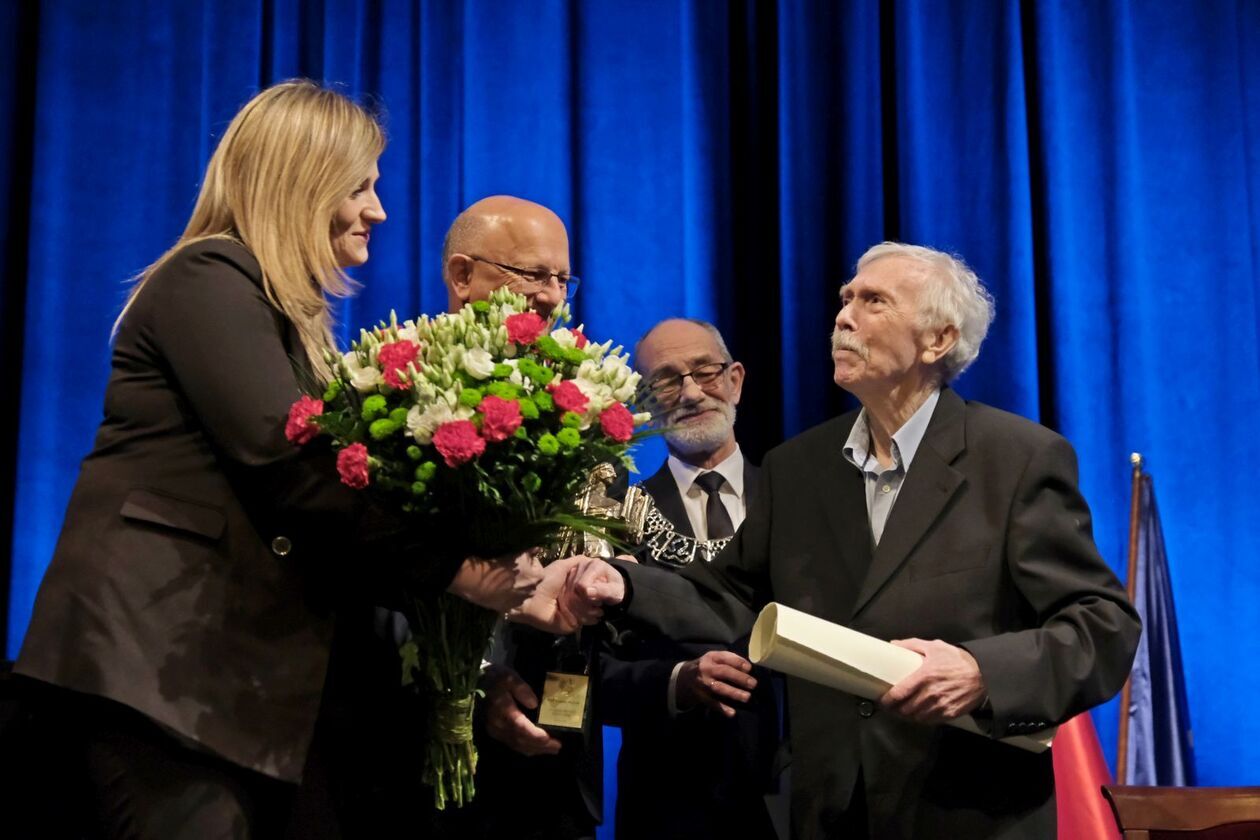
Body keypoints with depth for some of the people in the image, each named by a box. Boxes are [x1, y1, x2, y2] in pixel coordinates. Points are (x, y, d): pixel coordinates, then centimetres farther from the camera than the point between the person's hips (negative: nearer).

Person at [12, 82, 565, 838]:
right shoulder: (208, 278, -7)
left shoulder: (288, 313, 22)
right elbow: (287, 463, -19)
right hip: (164, 659, -9)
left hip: (249, 664, 9)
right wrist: (453, 567, -17)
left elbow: (326, 461, 11)